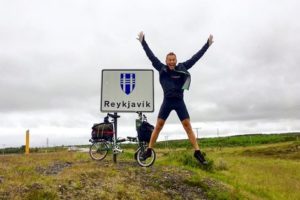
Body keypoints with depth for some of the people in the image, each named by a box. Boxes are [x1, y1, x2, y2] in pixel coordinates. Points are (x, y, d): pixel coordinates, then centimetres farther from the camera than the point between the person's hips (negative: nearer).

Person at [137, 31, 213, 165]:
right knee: (158, 126, -1)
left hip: (179, 102, 1)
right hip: (167, 102, 0)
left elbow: (195, 58, 8)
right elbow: (151, 56, 4)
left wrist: (207, 44, 10)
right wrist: (143, 42, 4)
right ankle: (149, 150, 9)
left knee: (188, 126, -2)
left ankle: (197, 152, 1)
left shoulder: (182, 68, 5)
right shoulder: (162, 69, 4)